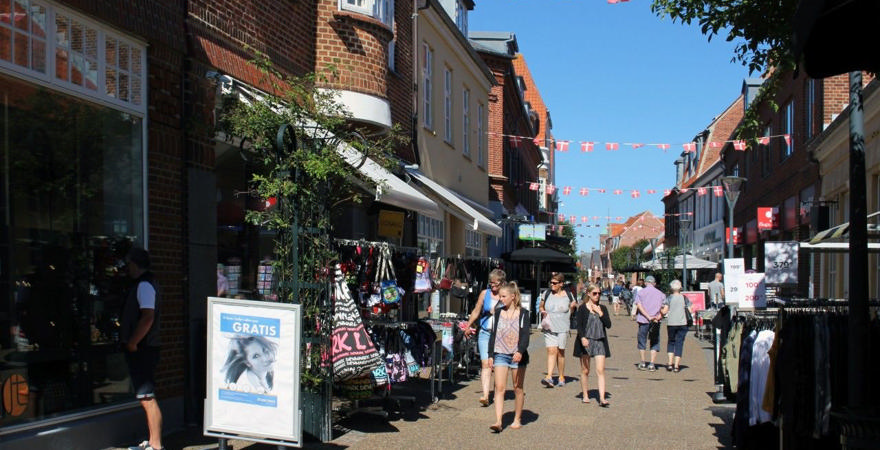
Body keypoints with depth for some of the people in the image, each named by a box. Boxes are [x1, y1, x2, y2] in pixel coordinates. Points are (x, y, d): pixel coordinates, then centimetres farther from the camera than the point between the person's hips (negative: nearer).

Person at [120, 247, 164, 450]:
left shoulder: (144, 285, -13)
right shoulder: (146, 283, 19)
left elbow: (147, 317, -23)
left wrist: (132, 342, -18)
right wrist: (131, 342, 17)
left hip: (140, 349, -11)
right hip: (143, 348, 11)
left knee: (148, 398, -10)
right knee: (146, 398, 15)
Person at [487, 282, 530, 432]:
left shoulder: (523, 313, -1)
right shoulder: (498, 312, 8)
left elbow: (525, 334, -10)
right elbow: (493, 334, 12)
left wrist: (520, 351, -25)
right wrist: (490, 355, 8)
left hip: (518, 355, -2)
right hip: (500, 354, 2)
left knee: (518, 388, 8)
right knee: (499, 388, -8)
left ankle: (517, 419, 22)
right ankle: (498, 421, -13)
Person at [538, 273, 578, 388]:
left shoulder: (568, 295, 3)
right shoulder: (547, 294, 5)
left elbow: (571, 311, 13)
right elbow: (540, 307, 17)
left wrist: (573, 307, -8)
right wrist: (542, 311, -4)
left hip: (563, 328, -1)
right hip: (549, 328, 1)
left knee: (560, 352, 4)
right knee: (551, 351, -11)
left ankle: (561, 377, 18)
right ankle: (549, 377, -18)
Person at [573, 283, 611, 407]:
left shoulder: (602, 308, 10)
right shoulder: (582, 308, 0)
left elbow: (608, 324, 2)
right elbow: (579, 325, -7)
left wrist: (600, 312, -7)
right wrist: (582, 338, -23)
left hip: (600, 342, 2)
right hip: (585, 341, -2)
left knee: (600, 370, -7)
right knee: (585, 370, 6)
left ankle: (602, 398, -10)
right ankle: (585, 395, 20)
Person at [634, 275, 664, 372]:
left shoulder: (641, 292, 3)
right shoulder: (660, 293, 8)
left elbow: (639, 305, -10)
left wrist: (648, 317, -14)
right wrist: (658, 317, -11)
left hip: (643, 320, -1)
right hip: (656, 322, 1)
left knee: (642, 341, 10)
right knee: (655, 342, 8)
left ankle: (642, 363, 11)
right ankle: (652, 364, 0)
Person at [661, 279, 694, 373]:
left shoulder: (669, 298, -3)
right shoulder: (684, 298, 2)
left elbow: (664, 312, -9)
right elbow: (691, 311, 0)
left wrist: (660, 310, 11)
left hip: (671, 323, -1)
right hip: (682, 323, 1)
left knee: (671, 342, 15)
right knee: (679, 343, 5)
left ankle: (670, 363, 5)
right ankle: (676, 366, 1)